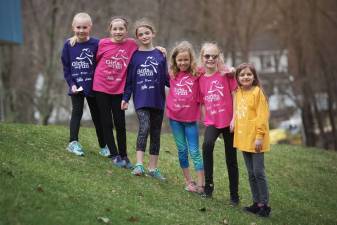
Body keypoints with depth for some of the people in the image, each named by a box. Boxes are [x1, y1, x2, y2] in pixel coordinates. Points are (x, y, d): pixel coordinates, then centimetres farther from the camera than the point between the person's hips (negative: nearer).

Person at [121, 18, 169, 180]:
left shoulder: (160, 55, 6)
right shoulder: (134, 56, 2)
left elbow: (165, 79, 6)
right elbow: (129, 79, 4)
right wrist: (125, 98, 1)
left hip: (157, 100, 3)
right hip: (141, 100, -3)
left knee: (155, 133, 8)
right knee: (144, 127, -22)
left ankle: (153, 167, 17)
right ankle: (139, 164, -21)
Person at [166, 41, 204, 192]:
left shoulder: (197, 74, -8)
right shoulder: (173, 74, 3)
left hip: (190, 118, -3)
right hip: (175, 117, 3)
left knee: (194, 151, -1)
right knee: (182, 150, 9)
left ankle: (201, 184, 2)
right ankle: (188, 182, 18)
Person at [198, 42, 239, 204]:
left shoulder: (226, 73, -5)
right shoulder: (201, 79, 4)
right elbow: (202, 103, 11)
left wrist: (235, 118, -11)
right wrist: (205, 121, 3)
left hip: (228, 122, -1)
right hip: (211, 122, 2)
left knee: (231, 159, 7)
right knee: (207, 144, -29)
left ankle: (234, 195, 19)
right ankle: (208, 185, -18)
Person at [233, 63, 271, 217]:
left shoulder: (257, 92, -10)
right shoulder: (238, 93, 9)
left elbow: (262, 115, -14)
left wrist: (259, 136, -17)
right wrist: (235, 127, 13)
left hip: (255, 139, -7)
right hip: (243, 139, 7)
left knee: (258, 172, -4)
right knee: (251, 173, 12)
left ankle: (264, 204, 3)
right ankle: (256, 203, 19)